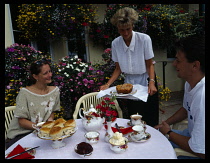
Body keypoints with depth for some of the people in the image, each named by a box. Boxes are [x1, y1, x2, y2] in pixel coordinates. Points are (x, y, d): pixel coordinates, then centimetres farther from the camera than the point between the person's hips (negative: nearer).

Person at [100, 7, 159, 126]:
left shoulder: (144, 39, -17)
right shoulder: (115, 43, -8)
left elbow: (150, 65, -11)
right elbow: (118, 69, -1)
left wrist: (152, 83, -26)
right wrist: (108, 84, -13)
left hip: (146, 81, -2)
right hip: (129, 84, 3)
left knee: (150, 120, 3)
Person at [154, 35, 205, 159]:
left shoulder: (202, 97, -37)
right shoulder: (190, 83, -5)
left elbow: (200, 151, -30)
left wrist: (168, 133, -15)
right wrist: (165, 123, 4)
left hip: (199, 153, -7)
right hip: (192, 134, 8)